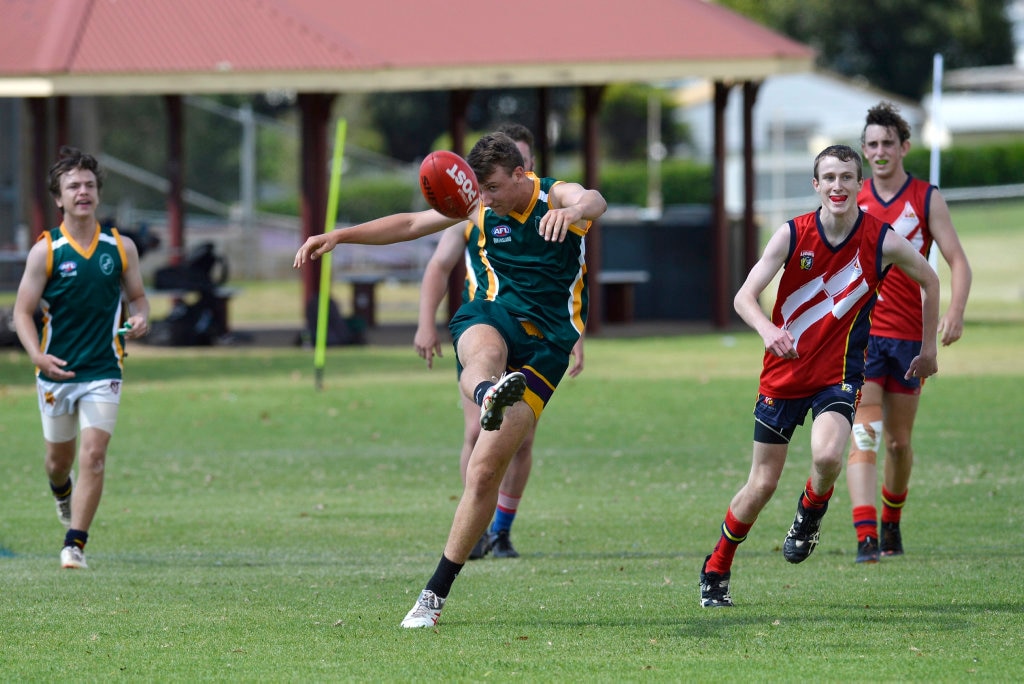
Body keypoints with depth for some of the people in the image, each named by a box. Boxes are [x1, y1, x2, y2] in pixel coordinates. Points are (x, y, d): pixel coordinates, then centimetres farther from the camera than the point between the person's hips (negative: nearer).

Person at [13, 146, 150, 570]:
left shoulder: (121, 247, -1)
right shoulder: (45, 251, -6)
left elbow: (137, 296, 12)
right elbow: (23, 312, -5)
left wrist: (140, 319, -12)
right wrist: (38, 356, -22)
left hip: (103, 371, 0)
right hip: (57, 372, 0)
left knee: (93, 455, -14)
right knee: (59, 459, 15)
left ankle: (75, 545, -9)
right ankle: (61, 492, 51)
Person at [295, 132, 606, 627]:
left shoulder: (557, 197, 0)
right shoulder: (479, 209, 12)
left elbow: (594, 201, -24)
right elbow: (410, 225, 21)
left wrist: (574, 209, -49)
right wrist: (339, 236, 10)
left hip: (546, 344, -2)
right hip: (490, 319, 2)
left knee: (485, 470, -10)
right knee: (485, 350, -40)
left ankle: (436, 592, -1)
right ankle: (489, 395, -80)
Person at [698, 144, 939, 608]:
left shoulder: (883, 242, -10)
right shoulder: (792, 235, -10)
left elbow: (930, 280, 9)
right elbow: (745, 297, -16)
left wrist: (929, 349, 14)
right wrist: (768, 330, -38)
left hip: (838, 374, -1)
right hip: (782, 374, 1)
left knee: (827, 457, -28)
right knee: (762, 485, 3)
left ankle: (810, 515, 7)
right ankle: (715, 572, 25)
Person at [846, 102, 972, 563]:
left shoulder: (927, 199, 0)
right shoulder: (852, 202, 5)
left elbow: (958, 262, -4)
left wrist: (955, 312, -20)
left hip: (910, 334, 0)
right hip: (861, 332, 0)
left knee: (899, 442, 10)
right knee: (864, 436, -14)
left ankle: (891, 524, 33)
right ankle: (866, 538, -22)